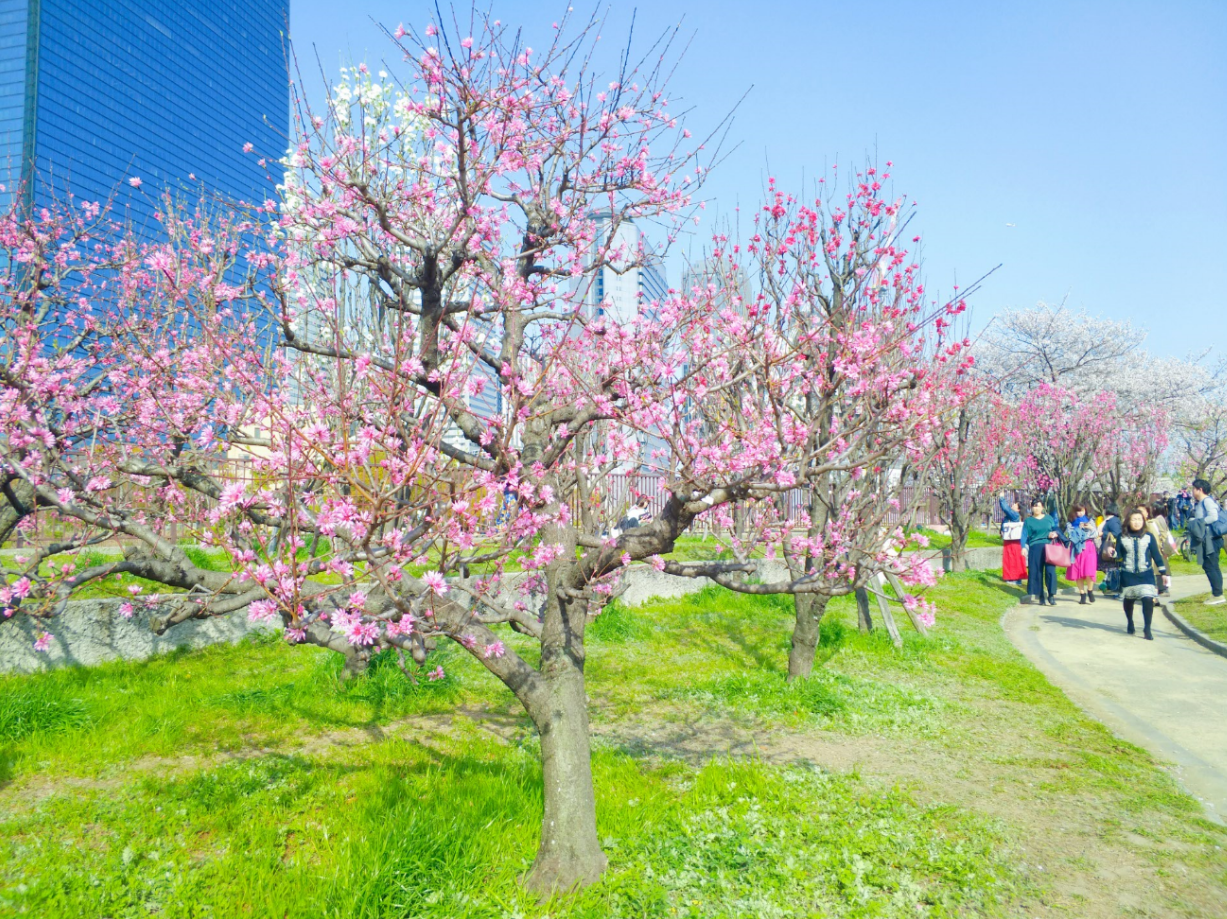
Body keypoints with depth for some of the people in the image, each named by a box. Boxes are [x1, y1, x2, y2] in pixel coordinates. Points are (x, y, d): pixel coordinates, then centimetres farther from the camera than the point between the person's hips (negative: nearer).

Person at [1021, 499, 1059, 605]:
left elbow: (1055, 529, 22)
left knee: (1050, 570, -10)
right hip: (1035, 548, -1)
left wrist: (1054, 534, -2)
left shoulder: (1049, 518, 16)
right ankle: (1039, 596, 6)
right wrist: (1024, 547, -7)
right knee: (1036, 572, -1)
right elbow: (1024, 535, 7)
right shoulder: (1028, 521, 10)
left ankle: (1052, 595, -7)